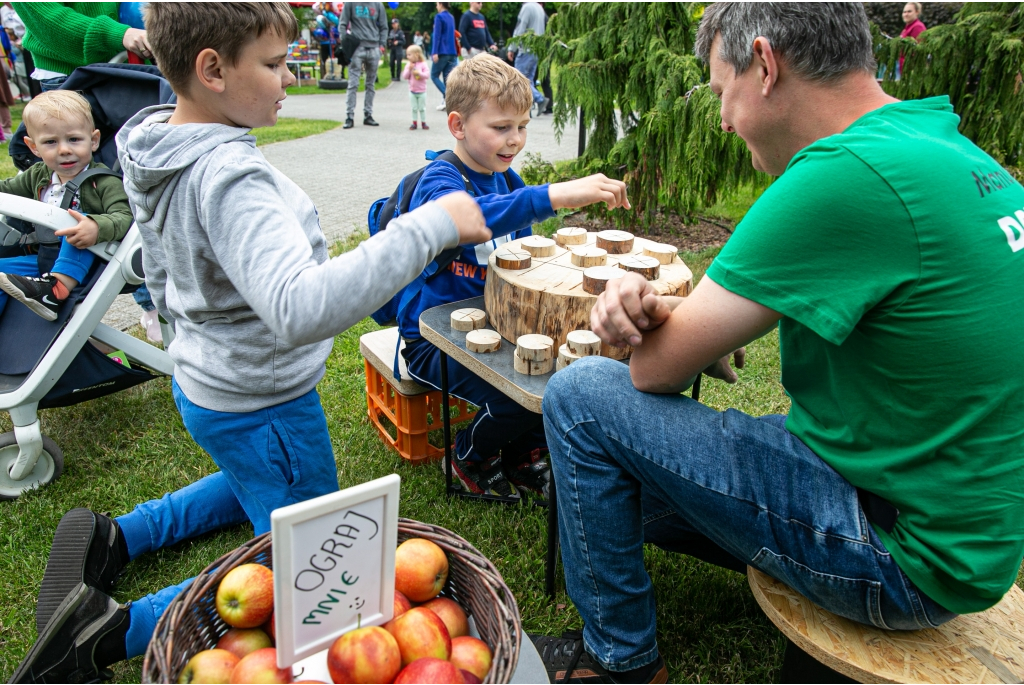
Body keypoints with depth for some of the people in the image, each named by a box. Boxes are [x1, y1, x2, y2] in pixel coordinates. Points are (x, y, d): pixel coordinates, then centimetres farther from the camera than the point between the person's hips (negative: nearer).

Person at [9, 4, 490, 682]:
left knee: (258, 485, 37)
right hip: (262, 408, -9)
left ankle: (113, 537, 30)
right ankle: (114, 629, 4)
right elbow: (301, 310, -45)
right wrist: (429, 226, -40)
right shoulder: (228, 175, -30)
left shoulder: (155, 151, 0)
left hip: (202, 381, 10)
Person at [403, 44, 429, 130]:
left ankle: (423, 123, 15)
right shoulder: (408, 65, 1)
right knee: (414, 108, 7)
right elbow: (405, 76, -3)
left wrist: (419, 73, -26)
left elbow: (427, 75, -15)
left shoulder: (423, 64, -8)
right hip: (412, 91, 3)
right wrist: (409, 69, -16)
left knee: (422, 108, 6)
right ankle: (414, 123, 13)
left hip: (422, 91, -3)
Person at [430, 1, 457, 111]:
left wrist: (435, 52, -16)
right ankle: (446, 102, 1)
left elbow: (437, 35, -13)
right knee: (447, 78, 6)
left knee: (434, 76, 4)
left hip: (442, 52, -7)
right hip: (452, 52, 7)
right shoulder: (451, 17, 15)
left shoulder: (439, 17, -7)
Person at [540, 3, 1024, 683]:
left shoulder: (845, 177, -29)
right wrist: (654, 306, -12)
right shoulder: (950, 147, 4)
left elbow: (659, 366, -23)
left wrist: (680, 337, 1)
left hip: (903, 556, -9)